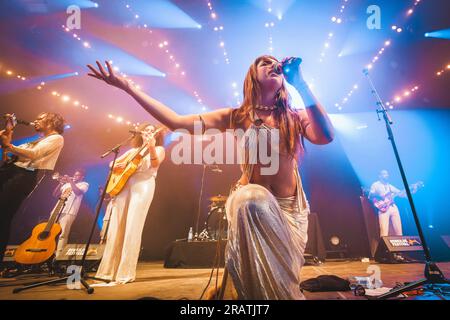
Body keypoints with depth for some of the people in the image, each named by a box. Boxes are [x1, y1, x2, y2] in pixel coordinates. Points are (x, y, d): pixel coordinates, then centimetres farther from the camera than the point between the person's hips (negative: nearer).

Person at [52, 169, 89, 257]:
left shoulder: (84, 184, 8)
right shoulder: (67, 184, 24)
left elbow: (78, 192, -13)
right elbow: (55, 195, 18)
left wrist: (71, 181, -6)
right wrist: (60, 183, 5)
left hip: (69, 212, -6)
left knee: (63, 234, -14)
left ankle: (58, 255, -16)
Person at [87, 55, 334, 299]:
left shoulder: (295, 117, 2)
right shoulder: (236, 117, 0)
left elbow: (325, 137, -20)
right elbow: (176, 121, -4)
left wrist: (301, 85, -17)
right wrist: (127, 86, -3)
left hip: (289, 206, 3)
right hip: (252, 202, -2)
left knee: (282, 272, -2)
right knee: (252, 199, -35)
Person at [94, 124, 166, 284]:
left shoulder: (159, 149, 11)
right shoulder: (133, 150, 25)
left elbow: (155, 164, -11)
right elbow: (113, 163, 25)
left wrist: (151, 148, -29)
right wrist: (118, 165, 1)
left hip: (143, 186, -5)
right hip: (123, 185, 5)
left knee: (132, 228, -12)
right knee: (116, 228, 0)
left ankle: (125, 273, -6)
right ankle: (109, 270, 8)